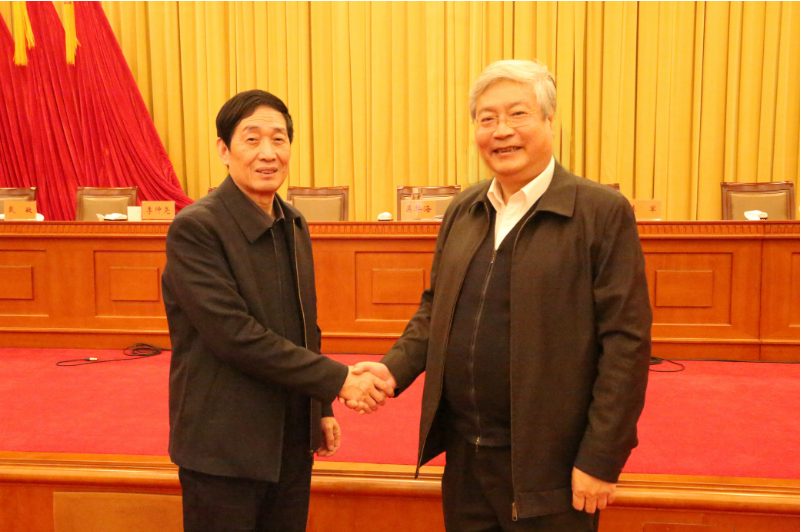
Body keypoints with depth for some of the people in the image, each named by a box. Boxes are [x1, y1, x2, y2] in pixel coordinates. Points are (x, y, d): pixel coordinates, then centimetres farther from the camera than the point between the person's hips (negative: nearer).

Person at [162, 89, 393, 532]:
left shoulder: (293, 225, 7)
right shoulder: (194, 228, -16)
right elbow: (235, 335, -22)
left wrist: (322, 407, 14)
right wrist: (338, 380, -20)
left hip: (292, 442, 6)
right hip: (224, 450, -6)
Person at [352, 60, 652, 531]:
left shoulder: (602, 212, -11)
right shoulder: (463, 211, 6)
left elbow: (627, 342, -13)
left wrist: (601, 459, -14)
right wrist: (395, 369, -3)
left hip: (548, 464, -5)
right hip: (463, 456, 5)